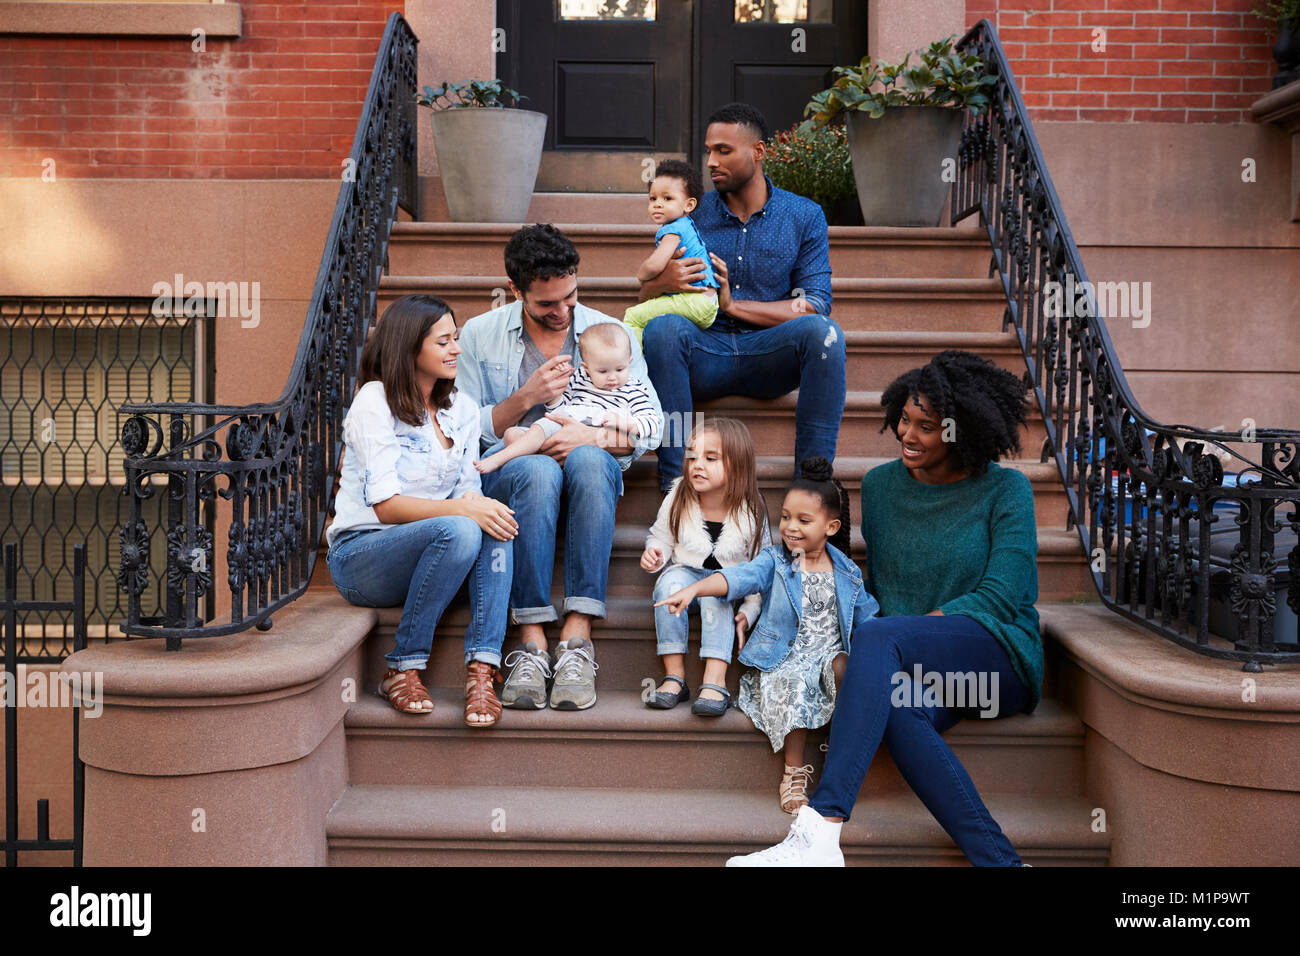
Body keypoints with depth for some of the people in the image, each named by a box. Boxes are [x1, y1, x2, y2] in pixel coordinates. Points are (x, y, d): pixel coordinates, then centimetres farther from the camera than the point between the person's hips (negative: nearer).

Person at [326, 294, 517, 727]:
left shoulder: (462, 408, 11)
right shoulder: (374, 403, -10)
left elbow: (469, 491, 8)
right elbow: (386, 506, -18)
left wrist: (479, 504, -17)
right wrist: (461, 509, -31)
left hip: (425, 554, 6)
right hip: (360, 555, -6)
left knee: (496, 526, -25)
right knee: (458, 531, -34)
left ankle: (481, 669, -32)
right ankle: (402, 671, -20)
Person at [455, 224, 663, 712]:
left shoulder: (612, 333, 9)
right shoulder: (480, 335, 8)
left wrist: (594, 436, -17)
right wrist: (525, 398, -12)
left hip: (589, 472, 1)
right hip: (505, 473, -1)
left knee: (588, 461, -37)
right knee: (539, 471, -38)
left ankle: (577, 636, -40)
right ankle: (532, 643, -36)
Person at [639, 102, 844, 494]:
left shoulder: (805, 216, 5)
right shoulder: (691, 214, 9)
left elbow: (815, 305, -5)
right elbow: (644, 297, 9)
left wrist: (734, 305, -15)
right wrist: (662, 283, -18)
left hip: (769, 357, 0)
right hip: (703, 353, 1)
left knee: (823, 331, -30)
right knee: (663, 327, -31)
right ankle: (674, 487, -30)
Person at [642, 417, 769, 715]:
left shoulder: (751, 512, -11)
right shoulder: (677, 501, -6)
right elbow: (660, 537, 10)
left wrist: (749, 611, -12)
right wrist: (655, 554, -14)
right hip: (686, 571, 2)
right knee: (670, 582, -32)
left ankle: (715, 682, -38)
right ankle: (674, 677, -29)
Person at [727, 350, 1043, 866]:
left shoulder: (1006, 490, 1)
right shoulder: (881, 485, 13)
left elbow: (999, 598, -8)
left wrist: (908, 626, -16)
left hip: (998, 656, -3)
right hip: (916, 670, 4)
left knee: (881, 637, -34)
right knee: (894, 705, -35)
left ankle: (819, 833, -43)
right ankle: (999, 859, -35)